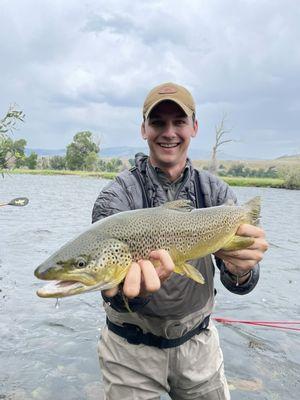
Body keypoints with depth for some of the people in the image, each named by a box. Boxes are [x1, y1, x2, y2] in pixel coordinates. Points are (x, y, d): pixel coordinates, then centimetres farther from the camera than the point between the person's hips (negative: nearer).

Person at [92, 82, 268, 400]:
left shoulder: (215, 192, -8)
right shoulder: (117, 195, -16)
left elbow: (236, 283, -14)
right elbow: (112, 287, -23)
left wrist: (240, 271, -37)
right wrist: (132, 291, -45)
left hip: (198, 343, 3)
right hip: (132, 349, -2)